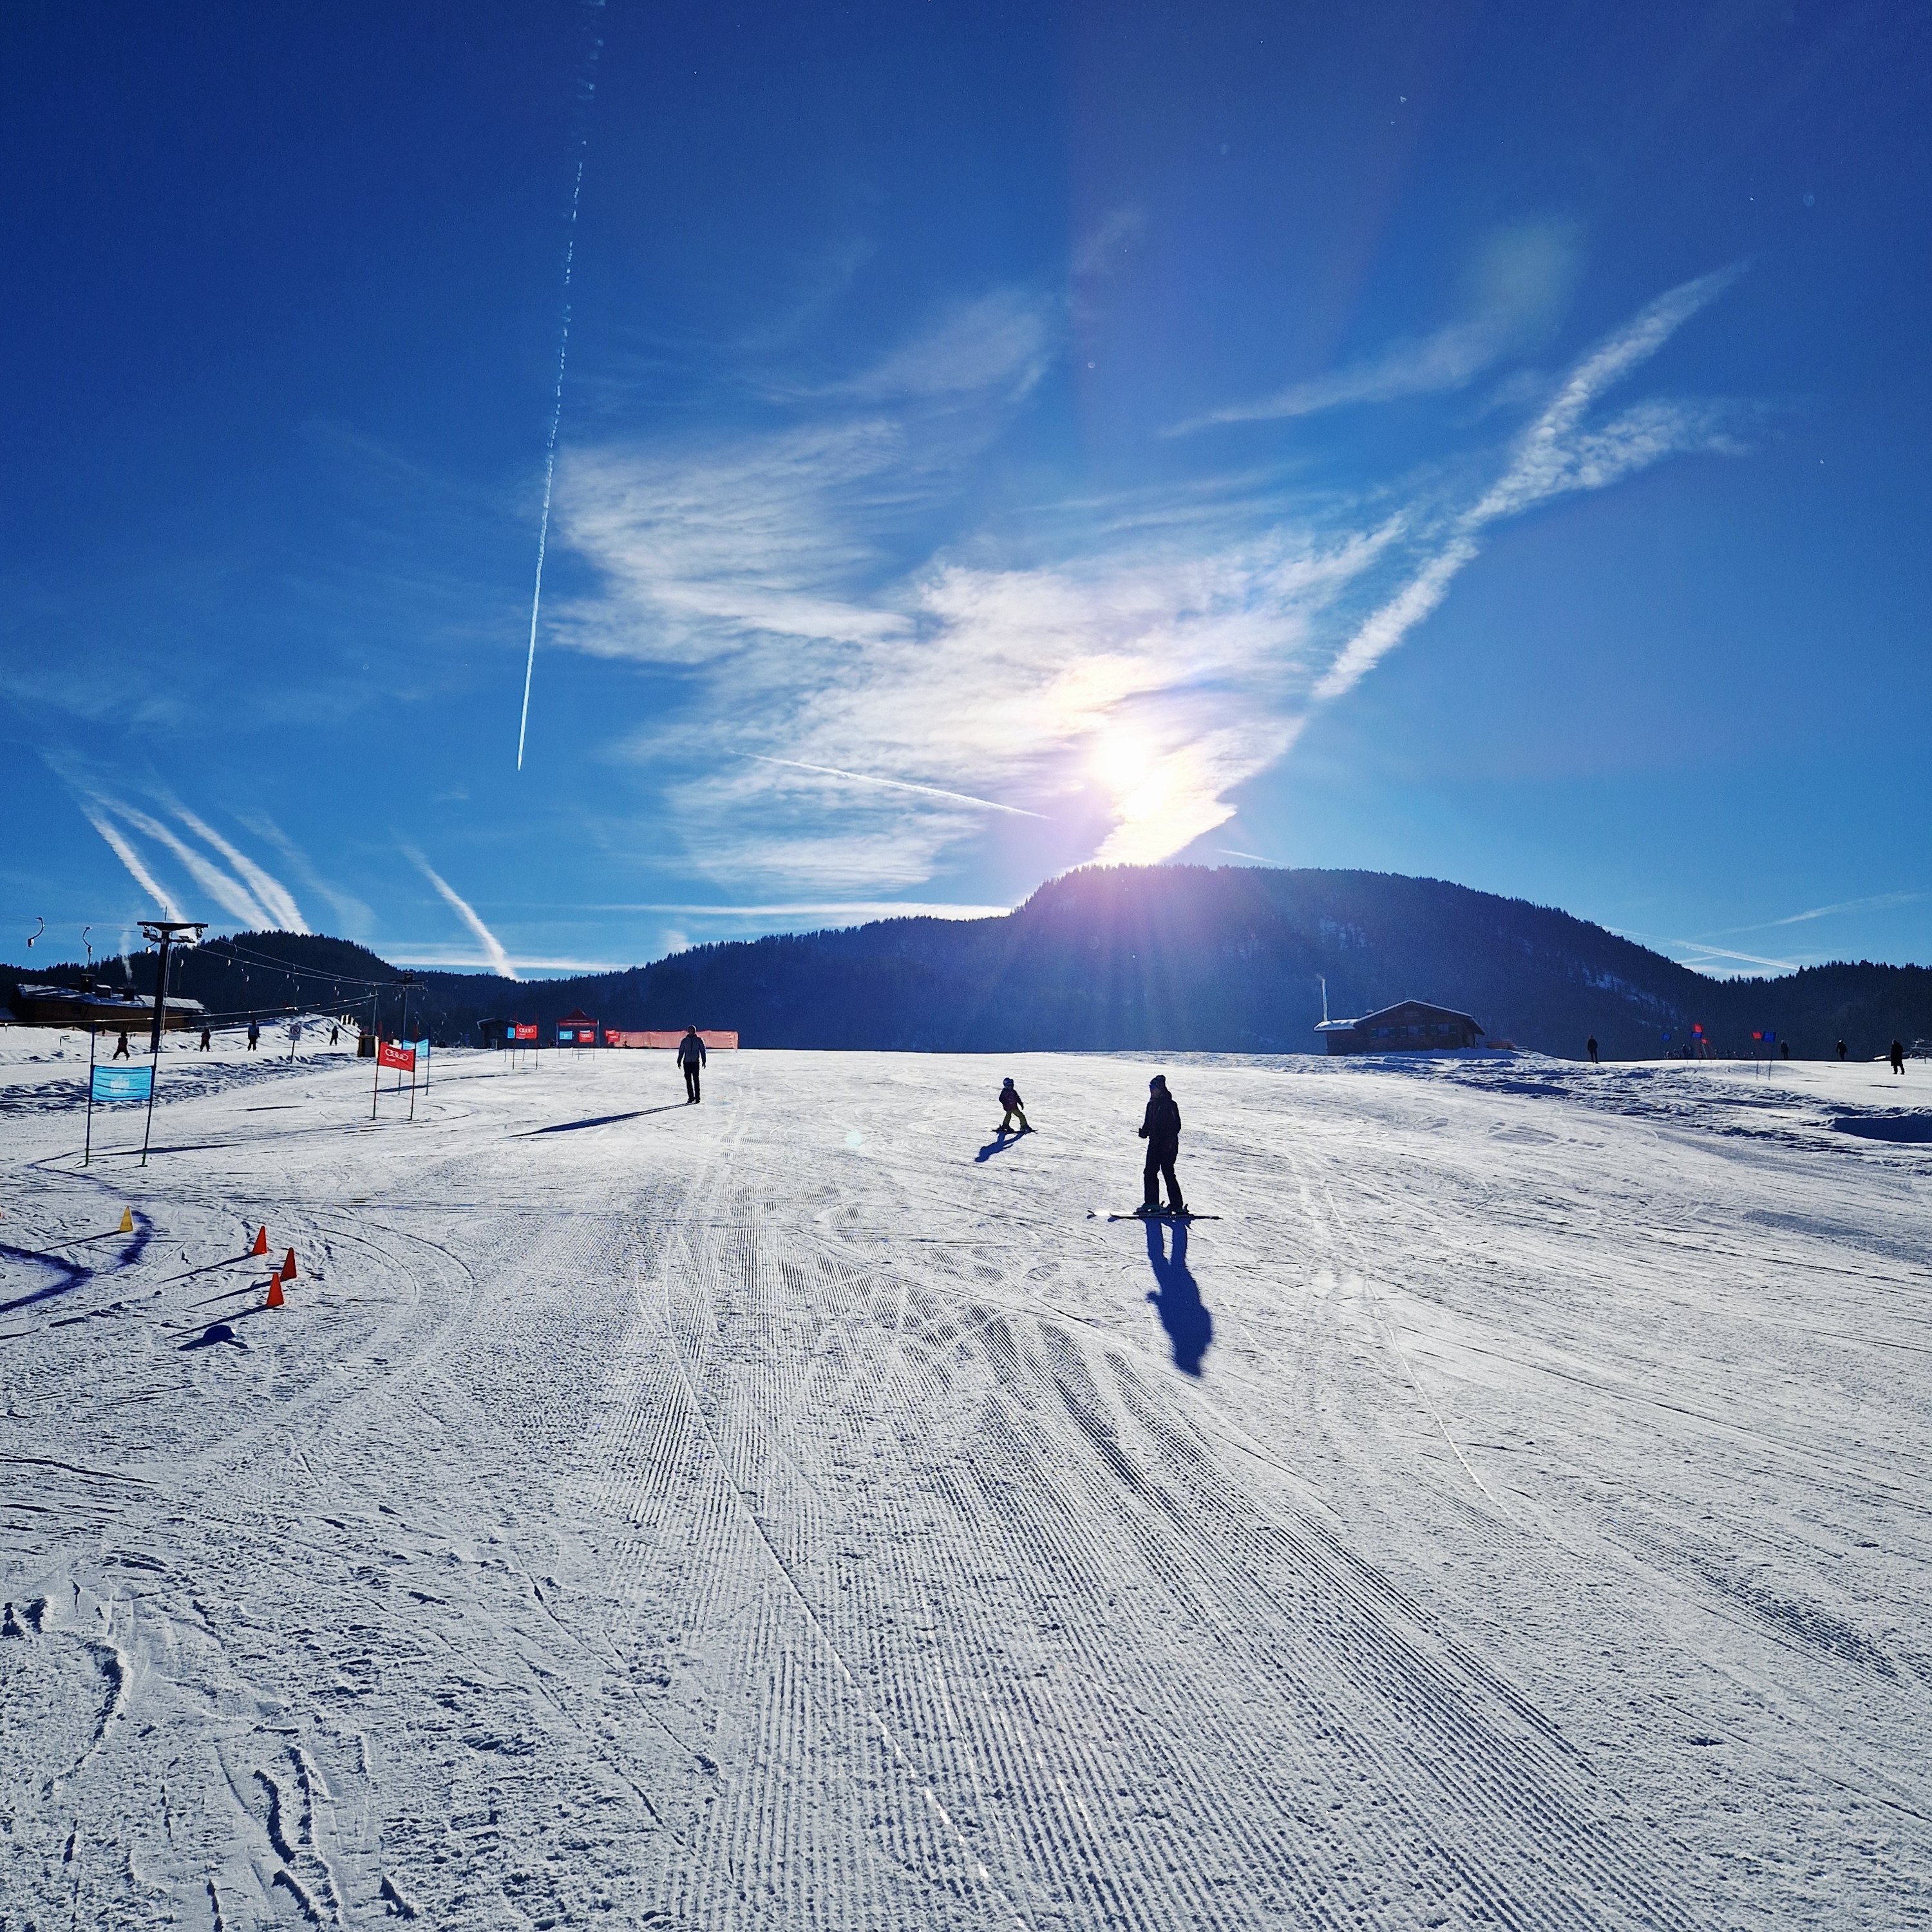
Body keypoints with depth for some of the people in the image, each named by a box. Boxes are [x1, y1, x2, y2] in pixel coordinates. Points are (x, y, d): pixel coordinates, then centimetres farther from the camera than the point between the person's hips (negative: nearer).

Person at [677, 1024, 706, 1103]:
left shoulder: (699, 1040, 4)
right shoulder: (685, 1041, 7)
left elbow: (703, 1051, 6)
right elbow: (681, 1051, 11)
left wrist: (703, 1061, 0)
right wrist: (679, 1061, 6)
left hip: (696, 1062, -2)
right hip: (687, 1063, 2)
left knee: (696, 1080, -7)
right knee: (688, 1080, 3)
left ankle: (697, 1097, -3)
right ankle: (691, 1097, 10)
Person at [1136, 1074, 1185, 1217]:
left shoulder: (1169, 1104, -10)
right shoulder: (1152, 1104, 14)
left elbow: (1176, 1125, -13)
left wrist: (1170, 1140, -21)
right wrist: (1144, 1132, -1)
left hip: (1168, 1145, -8)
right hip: (1155, 1143, 8)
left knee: (1168, 1173, -7)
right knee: (1149, 1173, 5)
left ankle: (1177, 1205, 0)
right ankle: (1151, 1203, 12)